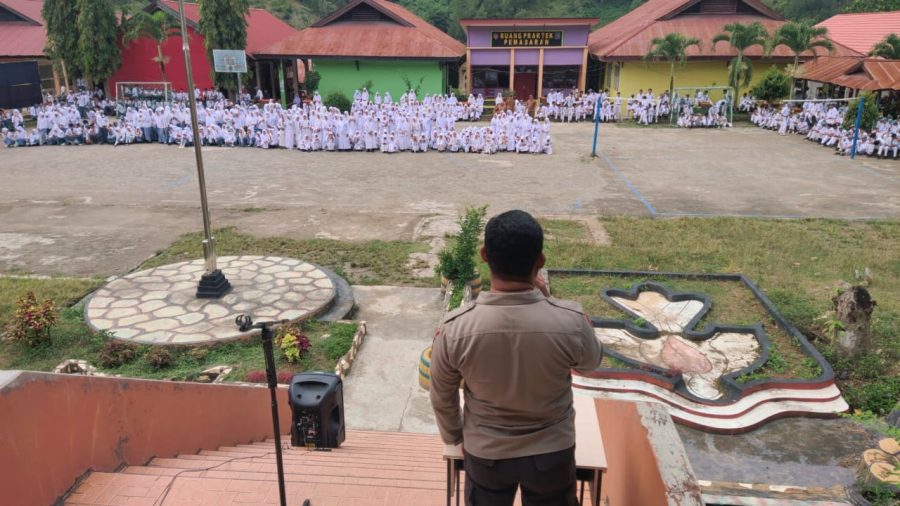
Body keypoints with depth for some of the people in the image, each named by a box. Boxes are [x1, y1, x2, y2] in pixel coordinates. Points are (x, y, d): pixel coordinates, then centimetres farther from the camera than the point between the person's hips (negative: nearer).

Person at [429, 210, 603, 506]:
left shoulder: (455, 328, -26)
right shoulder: (571, 322, -27)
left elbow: (442, 398, -9)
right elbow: (591, 363, -3)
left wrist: (454, 438, 12)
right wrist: (545, 299, -3)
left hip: (485, 452, 0)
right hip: (552, 451, 1)